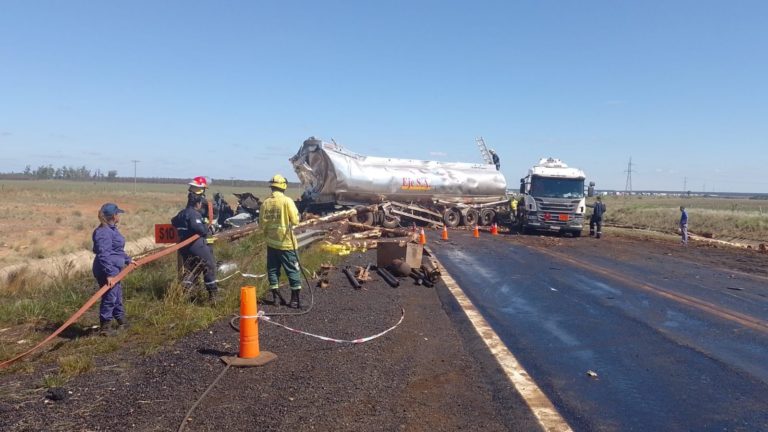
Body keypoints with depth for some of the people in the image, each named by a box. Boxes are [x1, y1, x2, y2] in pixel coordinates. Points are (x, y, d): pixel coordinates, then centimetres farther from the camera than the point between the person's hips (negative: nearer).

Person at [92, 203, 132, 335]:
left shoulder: (112, 229, 12)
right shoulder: (104, 232, -20)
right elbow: (103, 255, -25)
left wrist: (128, 260, 34)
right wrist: (109, 274, -26)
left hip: (115, 269, 11)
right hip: (108, 271, -11)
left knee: (118, 296, 21)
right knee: (109, 298, -3)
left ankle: (122, 322, 35)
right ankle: (105, 327, 7)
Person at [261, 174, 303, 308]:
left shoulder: (265, 203, 0)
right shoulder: (287, 201, -13)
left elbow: (262, 223, 4)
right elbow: (295, 220, -14)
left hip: (271, 242, 4)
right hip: (286, 242, -4)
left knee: (273, 269, 14)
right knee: (293, 269, 3)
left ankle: (275, 296, 18)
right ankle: (295, 299, 4)